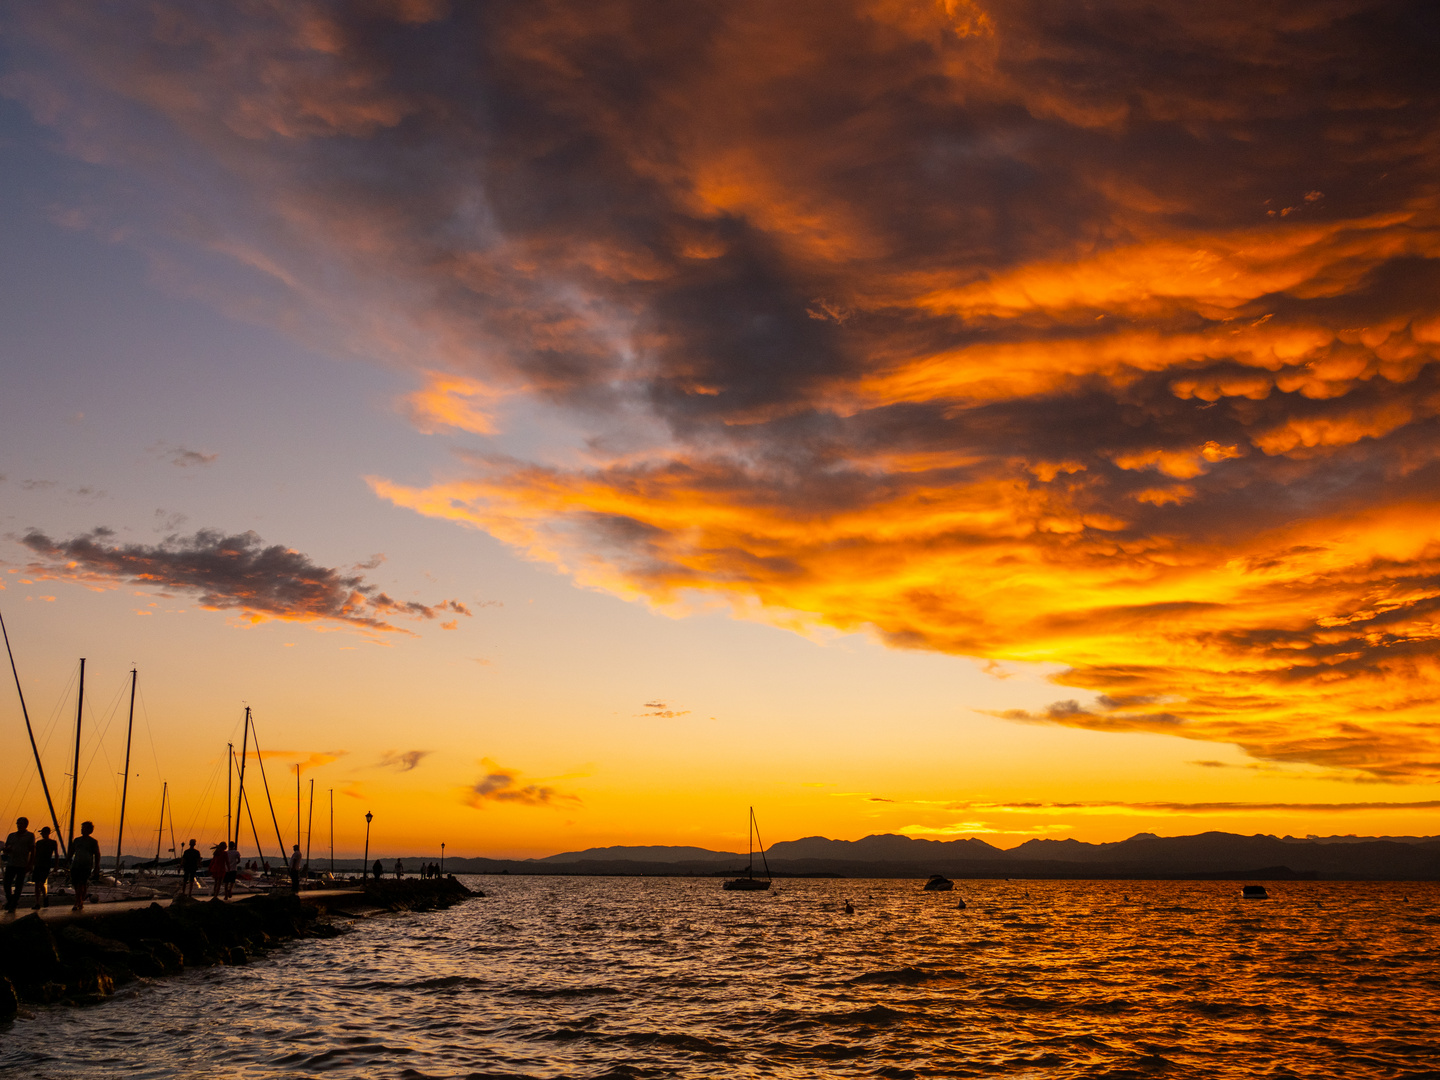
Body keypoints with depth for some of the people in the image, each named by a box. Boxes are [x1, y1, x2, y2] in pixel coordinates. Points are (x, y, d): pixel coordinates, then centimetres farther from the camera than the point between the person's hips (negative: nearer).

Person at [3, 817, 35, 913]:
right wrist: (8, 849, -7)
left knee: (18, 886, -2)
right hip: (11, 864, 3)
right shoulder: (11, 836, 15)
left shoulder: (30, 836, 4)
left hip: (22, 865, -3)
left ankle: (13, 905, 10)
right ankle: (9, 900, 21)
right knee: (7, 884, -2)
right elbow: (5, 851, 18)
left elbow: (32, 851, 1)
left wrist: (30, 865, -7)